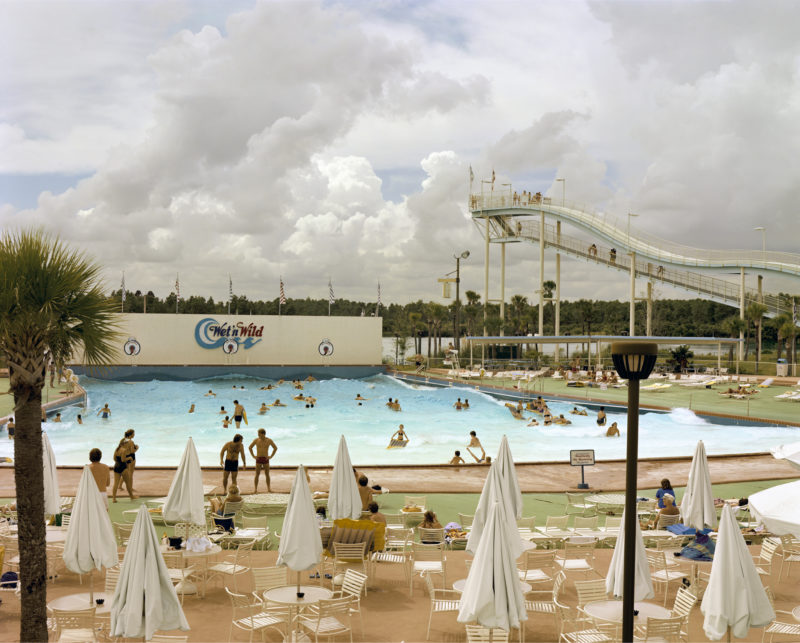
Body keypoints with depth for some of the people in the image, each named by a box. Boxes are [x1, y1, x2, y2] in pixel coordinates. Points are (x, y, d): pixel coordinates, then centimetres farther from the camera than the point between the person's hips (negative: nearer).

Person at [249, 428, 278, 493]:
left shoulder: (269, 440, -4)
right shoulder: (256, 440, -3)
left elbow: (275, 448, 8)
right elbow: (250, 447, 9)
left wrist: (271, 456, 0)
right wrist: (253, 456, 2)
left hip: (266, 459, 0)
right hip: (258, 459, 0)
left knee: (267, 474, 3)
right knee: (257, 474, -1)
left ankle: (269, 489, 11)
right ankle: (256, 489, 4)